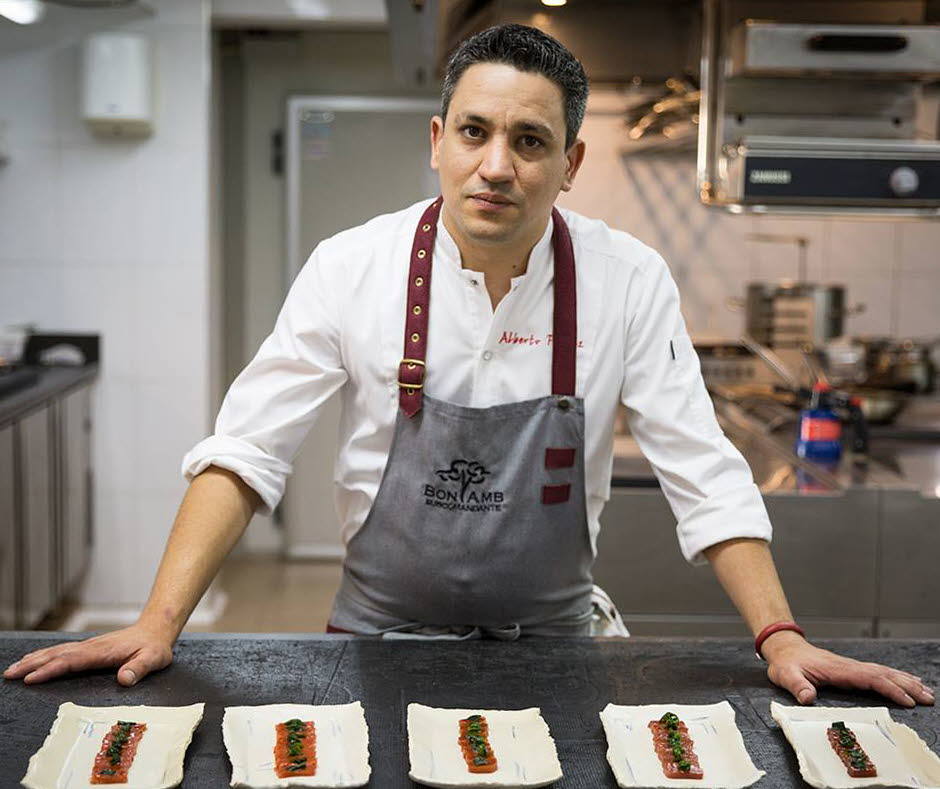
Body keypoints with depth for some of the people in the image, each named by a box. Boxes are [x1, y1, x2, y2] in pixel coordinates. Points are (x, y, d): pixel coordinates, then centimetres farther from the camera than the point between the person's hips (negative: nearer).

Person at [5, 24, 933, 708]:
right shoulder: (353, 265, -9)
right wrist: (157, 625, -17)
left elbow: (703, 474, -5)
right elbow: (244, 452, -9)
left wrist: (781, 639, -13)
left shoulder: (628, 280, -8)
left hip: (548, 643, 1)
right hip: (378, 637, 0)